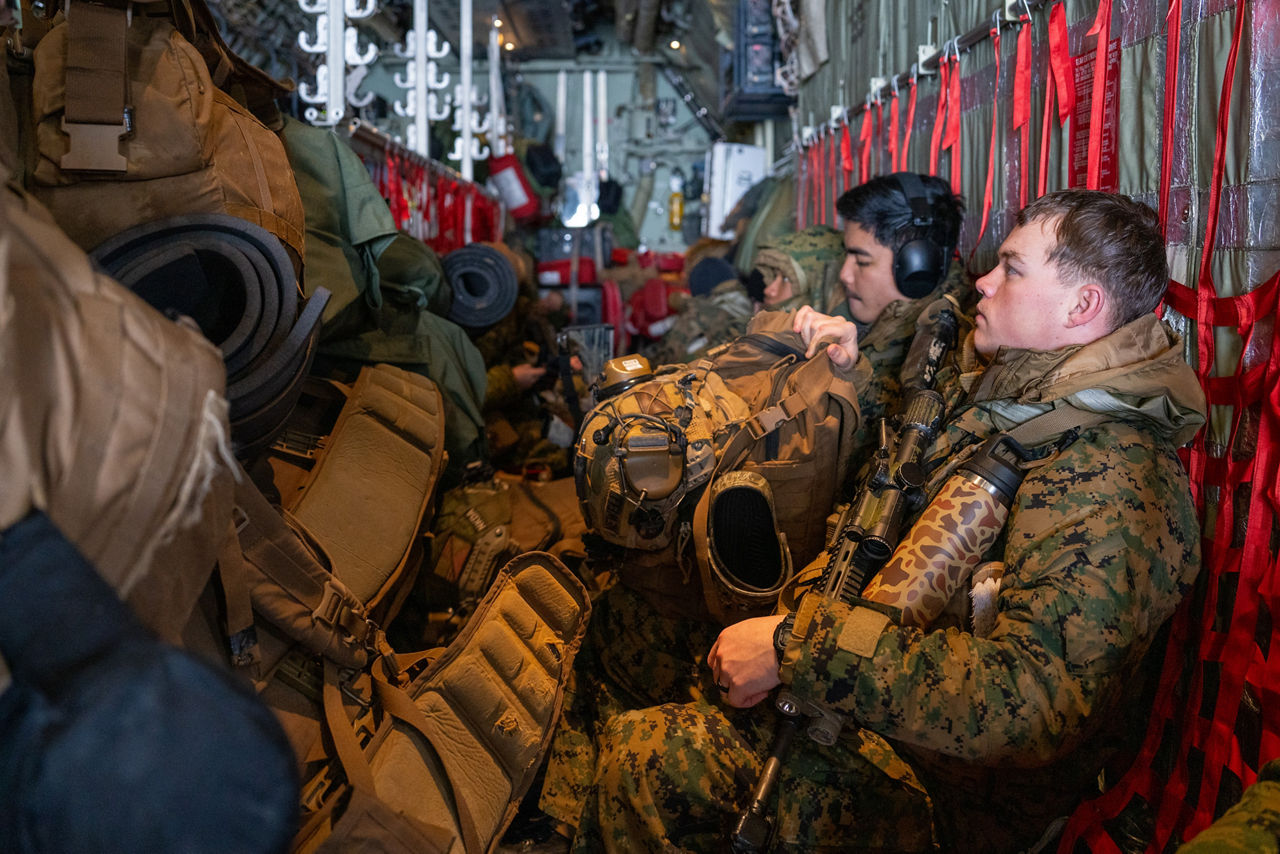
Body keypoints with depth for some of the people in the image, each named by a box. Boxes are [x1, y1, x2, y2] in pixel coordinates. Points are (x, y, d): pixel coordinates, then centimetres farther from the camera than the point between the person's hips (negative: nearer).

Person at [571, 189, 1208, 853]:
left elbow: (1025, 703, -38)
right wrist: (855, 366, 9)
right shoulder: (1006, 389, 5)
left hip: (951, 795, -9)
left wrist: (797, 643, -36)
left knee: (645, 758, -15)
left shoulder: (1115, 487, -26)